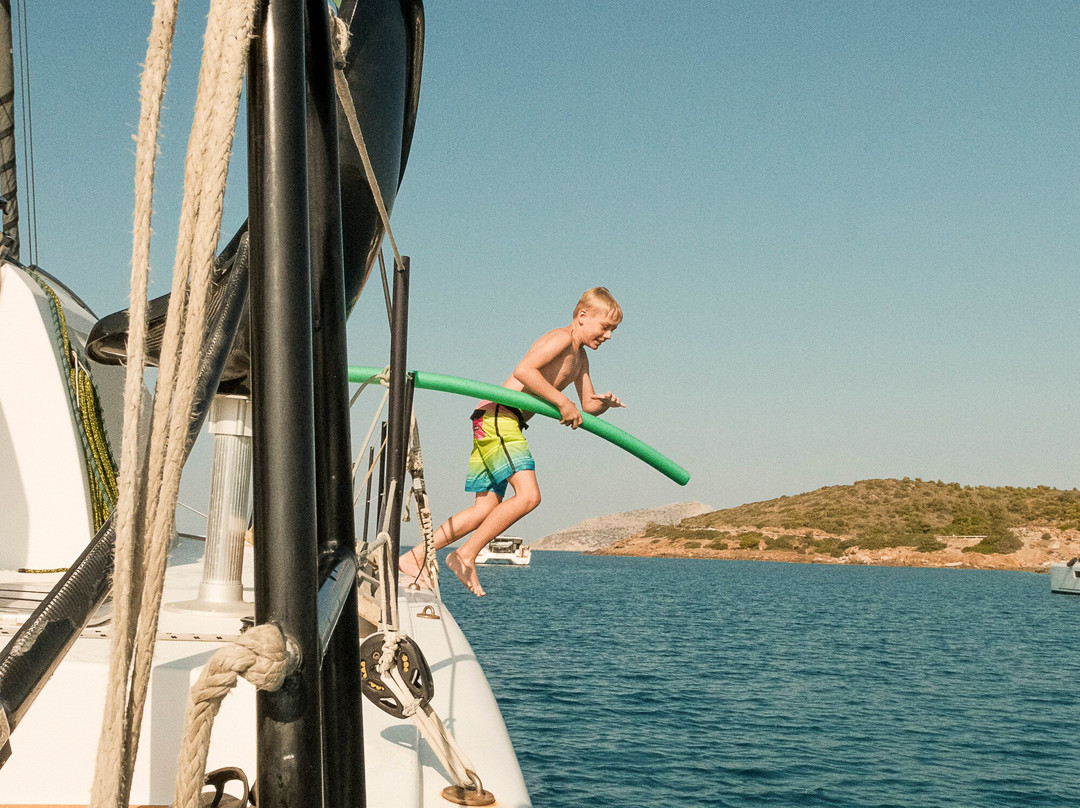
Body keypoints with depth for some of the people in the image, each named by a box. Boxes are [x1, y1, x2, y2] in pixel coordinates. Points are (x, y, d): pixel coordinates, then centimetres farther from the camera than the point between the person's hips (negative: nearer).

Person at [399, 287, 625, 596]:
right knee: (528, 495, -20)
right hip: (498, 417, -10)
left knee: (487, 508, 7)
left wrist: (604, 403, 4)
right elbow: (523, 370, -25)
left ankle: (414, 558, 9)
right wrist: (562, 402, -22)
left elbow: (588, 406, 27)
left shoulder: (579, 357, 22)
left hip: (501, 426, 10)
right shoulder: (562, 338, -9)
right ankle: (466, 555, -12)